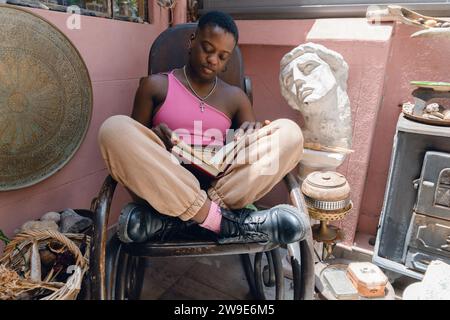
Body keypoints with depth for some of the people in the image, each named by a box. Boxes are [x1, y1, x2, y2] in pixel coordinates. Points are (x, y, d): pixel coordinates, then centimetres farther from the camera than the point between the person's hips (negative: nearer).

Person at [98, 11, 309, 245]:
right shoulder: (155, 85, 11)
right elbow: (131, 145, 9)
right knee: (114, 129, -25)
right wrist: (153, 138, -14)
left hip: (221, 185, 2)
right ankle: (222, 220, -29)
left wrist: (252, 132, -13)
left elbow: (249, 146, 10)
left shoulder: (235, 97, 17)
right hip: (166, 186, -1)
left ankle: (169, 219, -25)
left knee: (289, 132, -16)